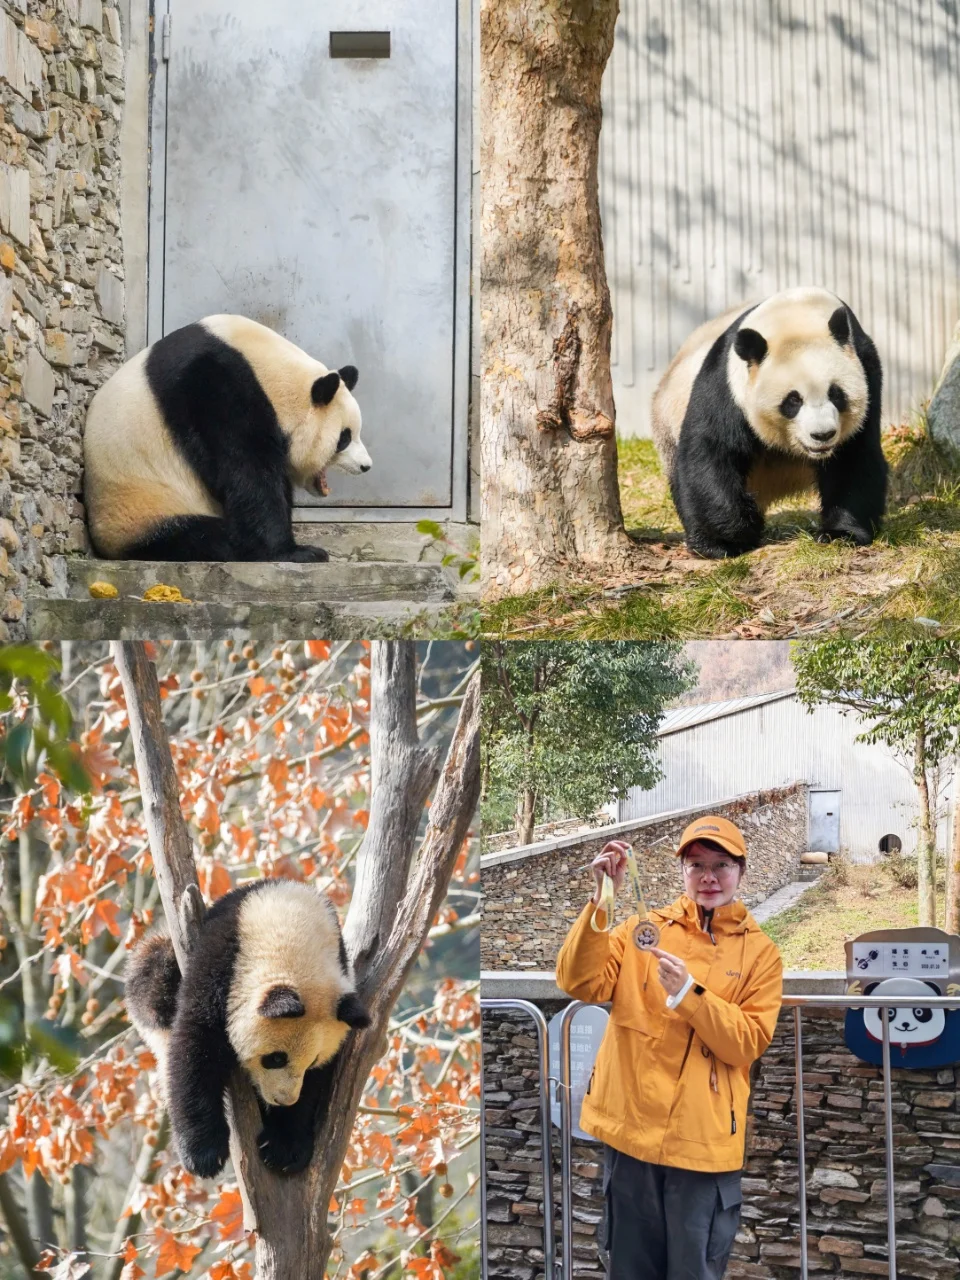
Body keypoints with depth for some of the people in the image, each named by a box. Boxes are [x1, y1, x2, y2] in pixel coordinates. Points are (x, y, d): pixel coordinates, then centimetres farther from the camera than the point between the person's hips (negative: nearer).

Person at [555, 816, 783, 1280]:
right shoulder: (644, 928, 5)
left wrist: (689, 994, -20)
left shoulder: (759, 952, 3)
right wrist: (602, 900, -19)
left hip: (704, 1137, -1)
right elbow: (580, 983, -9)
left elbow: (746, 1044, -6)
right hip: (632, 1125, 1)